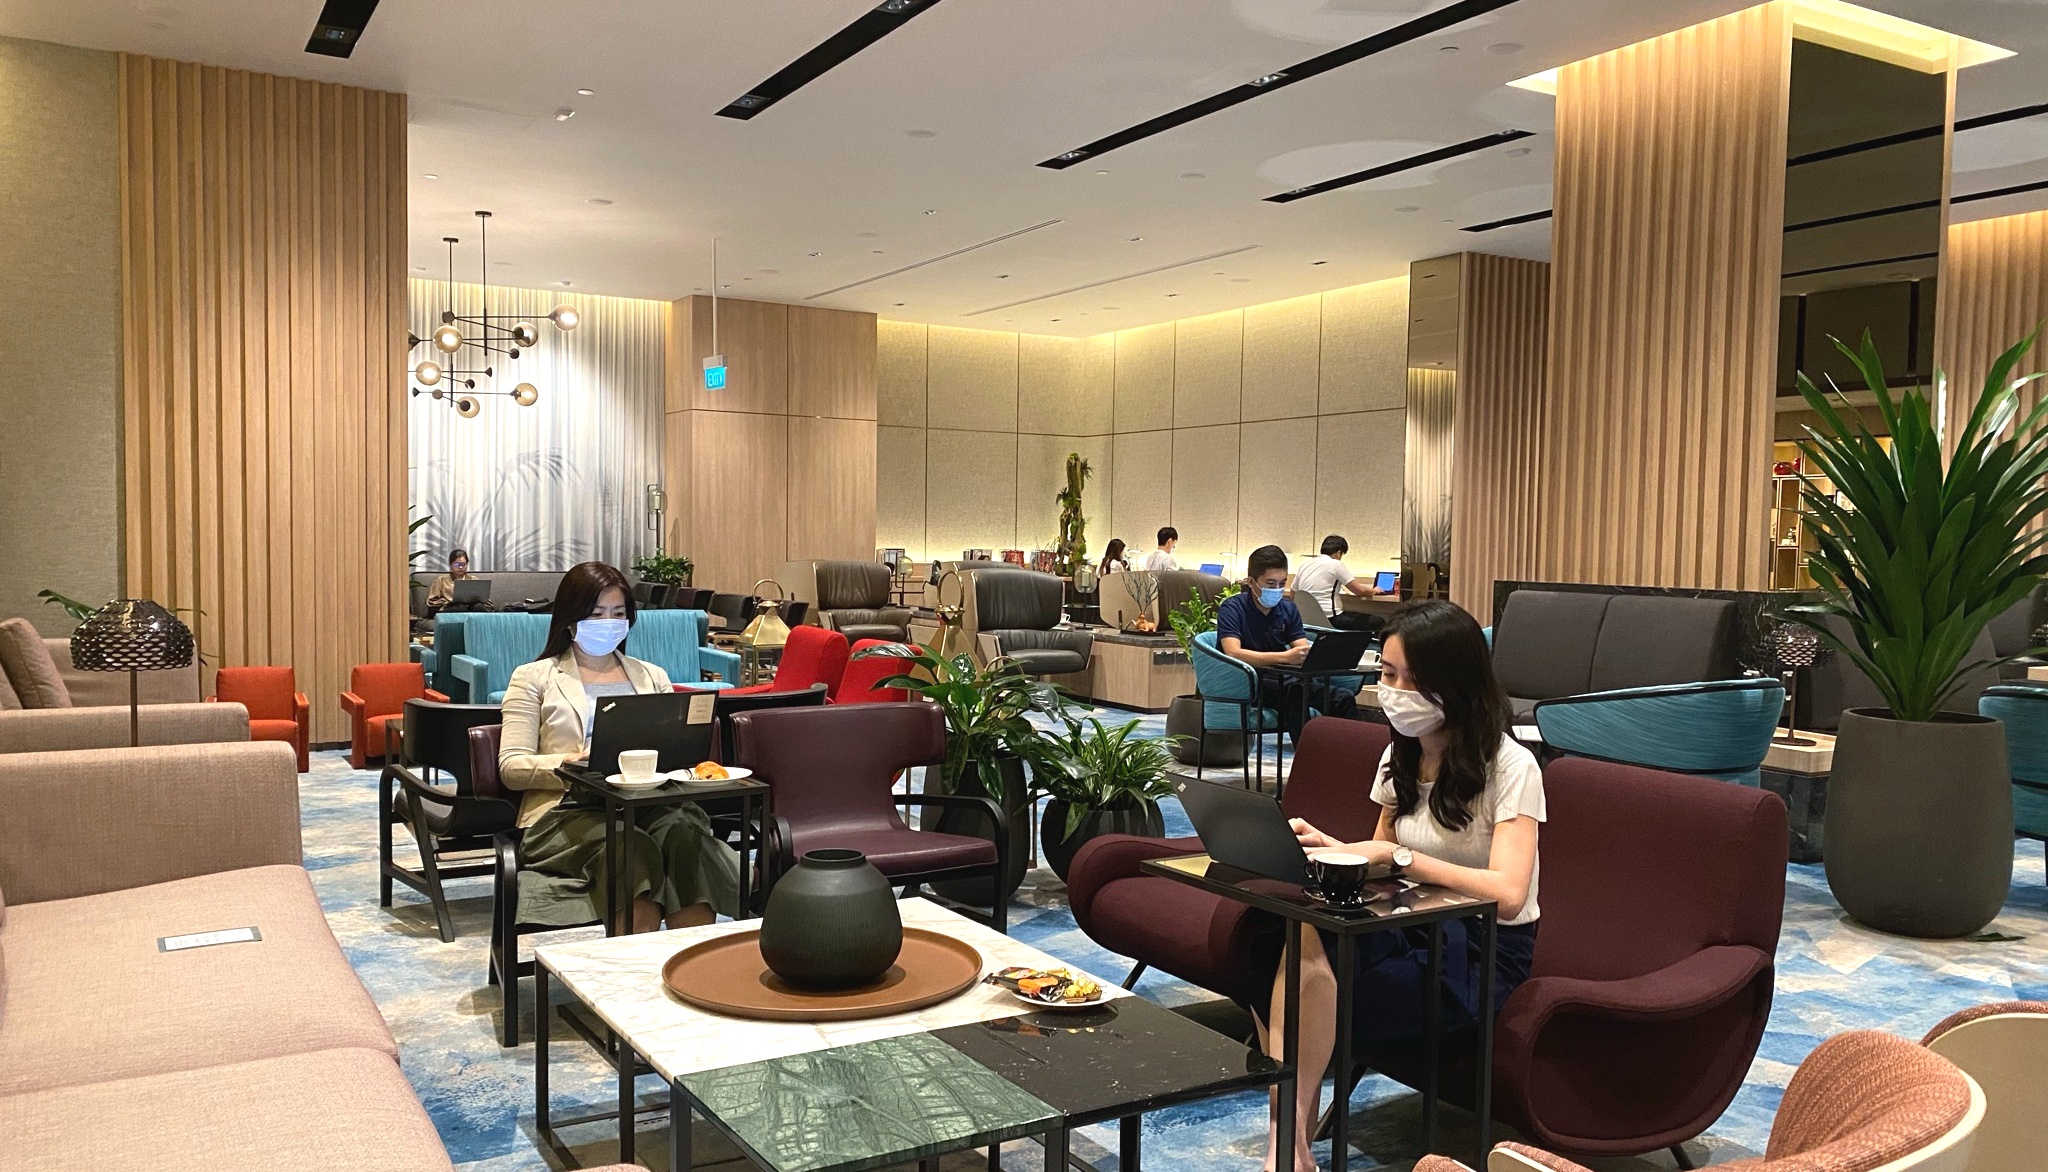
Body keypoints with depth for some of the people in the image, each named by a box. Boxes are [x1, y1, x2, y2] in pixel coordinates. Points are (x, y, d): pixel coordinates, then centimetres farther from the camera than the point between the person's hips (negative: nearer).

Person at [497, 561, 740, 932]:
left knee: (684, 830, -34)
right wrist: (571, 763, -14)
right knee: (632, 847, -37)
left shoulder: (652, 676, 26)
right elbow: (511, 766, 5)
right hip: (570, 810, -3)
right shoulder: (534, 678, 16)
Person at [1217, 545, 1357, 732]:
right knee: (1293, 692, -33)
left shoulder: (1288, 609, 8)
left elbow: (1304, 651, 2)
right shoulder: (1232, 608, -9)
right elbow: (1233, 653, -25)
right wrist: (1285, 657, -36)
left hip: (1282, 678, 6)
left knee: (1344, 697, -10)